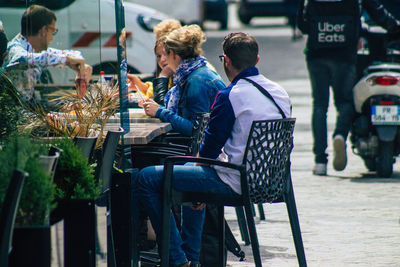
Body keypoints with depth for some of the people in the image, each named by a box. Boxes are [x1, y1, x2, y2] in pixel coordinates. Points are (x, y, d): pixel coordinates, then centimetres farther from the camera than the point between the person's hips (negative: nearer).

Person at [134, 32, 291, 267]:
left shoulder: (230, 96, -17)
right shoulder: (281, 93, 6)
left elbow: (211, 145, -12)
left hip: (235, 183, -9)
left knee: (146, 179, -4)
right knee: (192, 168, 37)